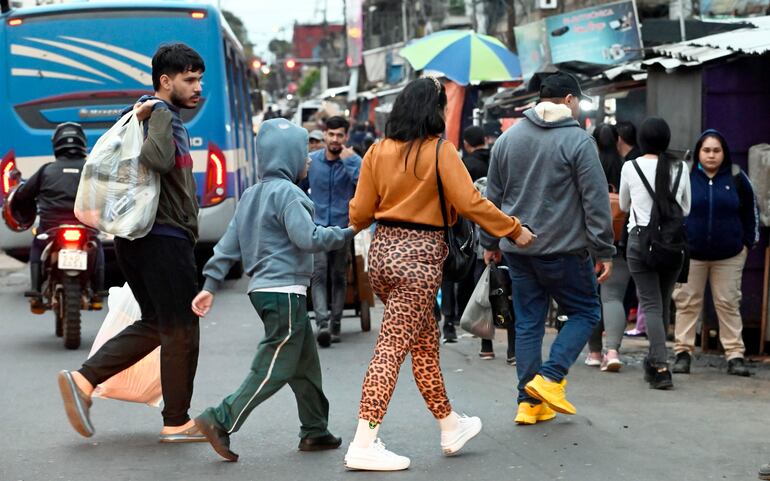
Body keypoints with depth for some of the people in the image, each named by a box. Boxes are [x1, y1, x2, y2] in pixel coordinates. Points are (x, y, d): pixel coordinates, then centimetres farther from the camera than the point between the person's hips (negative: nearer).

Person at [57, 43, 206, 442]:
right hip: (165, 238, -10)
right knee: (181, 330, 1)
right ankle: (176, 423, 9)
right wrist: (154, 125, -17)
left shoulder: (156, 113, 18)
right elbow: (160, 160, -31)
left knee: (155, 325, 16)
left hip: (140, 239, 10)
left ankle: (83, 380, 5)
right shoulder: (161, 113, -12)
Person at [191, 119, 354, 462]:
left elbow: (228, 244, 13)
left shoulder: (252, 195, 15)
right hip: (284, 291, -10)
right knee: (274, 369, -6)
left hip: (264, 289, 10)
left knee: (306, 363, 15)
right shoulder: (286, 193, -13)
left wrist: (210, 285, 12)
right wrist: (347, 232, -8)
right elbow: (308, 238, -20)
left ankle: (314, 431, 20)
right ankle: (220, 422, -9)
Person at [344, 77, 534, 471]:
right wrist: (514, 230, -3)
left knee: (425, 342, 19)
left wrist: (358, 224, 31)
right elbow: (469, 203, -14)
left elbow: (360, 213, 7)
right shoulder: (440, 150, -10)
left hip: (382, 251, 6)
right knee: (392, 348, -6)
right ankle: (363, 446, -8)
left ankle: (450, 427, 32)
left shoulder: (378, 151, 5)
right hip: (419, 255, -6)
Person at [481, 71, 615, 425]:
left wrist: (490, 243, 23)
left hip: (517, 249, 5)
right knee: (585, 312, 10)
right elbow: (595, 201, -9)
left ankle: (529, 402, 10)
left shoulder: (507, 138, 10)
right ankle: (550, 378, -4)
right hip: (563, 250, -5)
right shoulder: (578, 140, -7)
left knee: (528, 322, 10)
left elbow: (492, 197, 15)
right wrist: (603, 251, -5)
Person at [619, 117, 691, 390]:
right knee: (663, 302, 14)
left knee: (651, 303, -3)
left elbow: (623, 206, 13)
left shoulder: (630, 168, -4)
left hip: (641, 239, -2)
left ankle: (661, 367, -16)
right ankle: (654, 362, 24)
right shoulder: (679, 169, 1)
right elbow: (686, 209, 13)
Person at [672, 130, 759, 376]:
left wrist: (748, 242, 9)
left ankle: (735, 355, 6)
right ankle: (683, 352, 10)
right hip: (690, 253, 0)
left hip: (729, 256, 0)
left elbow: (750, 211, 11)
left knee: (728, 304, 4)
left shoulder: (736, 178, 0)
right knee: (687, 302, 3)